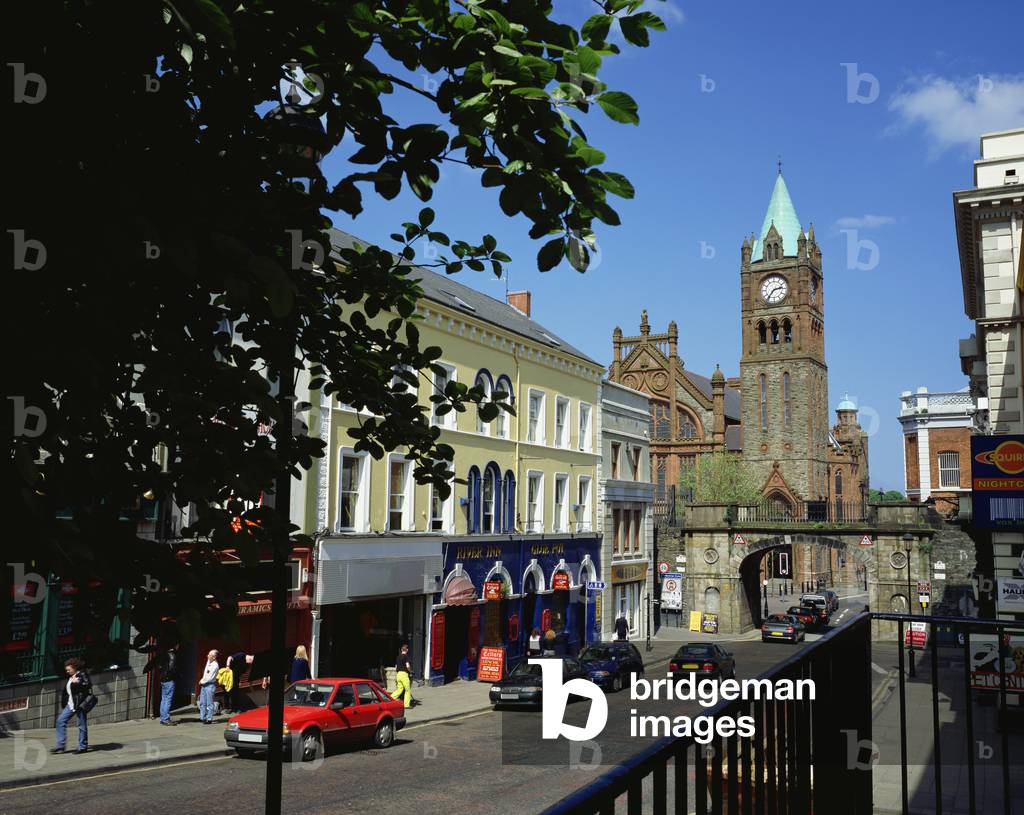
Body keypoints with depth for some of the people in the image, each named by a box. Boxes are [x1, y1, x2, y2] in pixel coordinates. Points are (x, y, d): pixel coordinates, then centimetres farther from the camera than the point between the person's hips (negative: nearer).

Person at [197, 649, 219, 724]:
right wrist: (202, 680, 6)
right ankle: (202, 718, 24)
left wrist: (202, 681, -7)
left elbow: (210, 678, -19)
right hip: (204, 684, 9)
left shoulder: (215, 665, -19)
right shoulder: (208, 661, 6)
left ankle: (209, 719, 3)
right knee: (202, 702, 14)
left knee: (209, 703, -2)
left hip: (210, 685, -9)